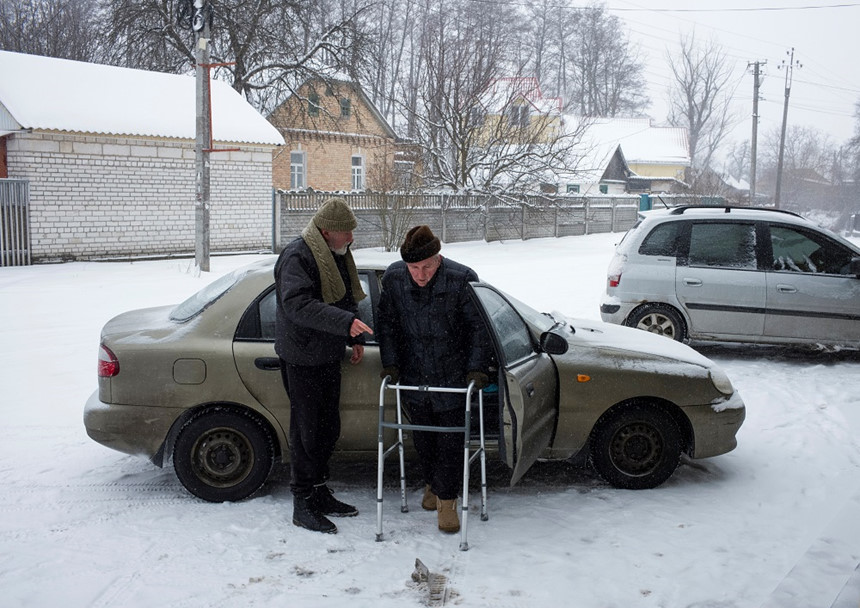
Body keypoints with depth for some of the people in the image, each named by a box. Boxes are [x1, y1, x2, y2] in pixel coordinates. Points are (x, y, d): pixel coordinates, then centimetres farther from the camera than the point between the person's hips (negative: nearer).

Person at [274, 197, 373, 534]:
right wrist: (346, 322, -39)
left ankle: (319, 492, 30)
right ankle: (303, 504, 8)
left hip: (328, 357, 9)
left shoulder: (337, 256, 12)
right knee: (306, 432, -2)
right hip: (301, 360, -9)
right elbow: (297, 305, -32)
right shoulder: (296, 257, -19)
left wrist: (355, 338, 16)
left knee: (328, 430, 16)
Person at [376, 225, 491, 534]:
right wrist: (390, 363, -1)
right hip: (413, 376, 3)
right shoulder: (393, 277, -7)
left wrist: (476, 367, -12)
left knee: (451, 440, 3)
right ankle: (432, 484, 39)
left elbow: (478, 326, -7)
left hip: (452, 377, -3)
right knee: (423, 437, 16)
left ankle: (446, 499, 16)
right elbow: (386, 323, 5)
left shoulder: (462, 279, -16)